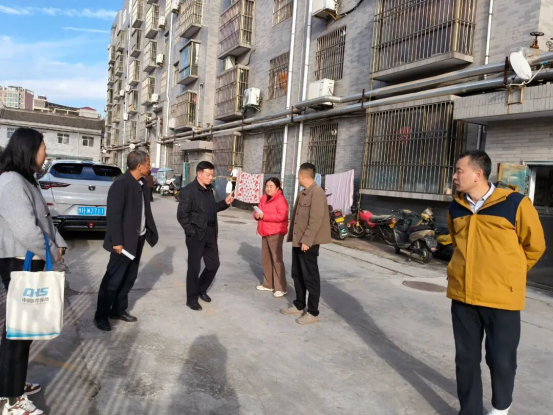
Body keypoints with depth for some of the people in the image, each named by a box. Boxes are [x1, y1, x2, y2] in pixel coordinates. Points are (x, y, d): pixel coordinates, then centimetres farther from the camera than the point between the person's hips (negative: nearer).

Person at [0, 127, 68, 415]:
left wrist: (59, 244, 2)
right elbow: (26, 229, -27)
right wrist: (51, 251, -12)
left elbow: (44, 218, 15)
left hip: (31, 262, 10)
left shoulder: (25, 180, 13)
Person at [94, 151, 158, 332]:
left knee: (130, 277, 16)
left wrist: (150, 232, 5)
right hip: (124, 240, -8)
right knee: (113, 279, 2)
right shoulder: (121, 184, -18)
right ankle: (101, 315, 16)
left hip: (138, 238, 8)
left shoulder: (142, 183, 7)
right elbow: (114, 215, -20)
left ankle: (118, 309, 30)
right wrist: (117, 241, -20)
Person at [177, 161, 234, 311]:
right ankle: (192, 299, 17)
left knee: (214, 264, 12)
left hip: (211, 233, 7)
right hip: (196, 234, -7)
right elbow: (182, 215, -14)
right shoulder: (188, 191, -12)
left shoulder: (209, 189, 11)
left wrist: (225, 203, 6)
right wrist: (192, 232, -15)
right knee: (194, 267, 3)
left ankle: (201, 289, 34)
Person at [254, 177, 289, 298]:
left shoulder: (281, 200, -11)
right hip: (265, 233, 9)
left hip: (275, 233, -9)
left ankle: (280, 288, -3)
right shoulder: (264, 199, 15)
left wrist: (264, 216, -20)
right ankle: (268, 284, 25)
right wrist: (257, 215, -2)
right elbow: (259, 211, 23)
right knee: (266, 259, 13)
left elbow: (281, 216, -22)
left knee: (277, 260, -8)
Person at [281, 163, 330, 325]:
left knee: (310, 277, 0)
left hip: (309, 242, -10)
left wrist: (307, 240, -23)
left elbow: (316, 220, -21)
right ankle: (299, 306, 31)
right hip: (298, 241, 10)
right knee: (297, 274, 17)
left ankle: (313, 313, 10)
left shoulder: (317, 192, -15)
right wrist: (292, 236, 17)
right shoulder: (302, 193, 15)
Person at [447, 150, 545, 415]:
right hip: (463, 295, 4)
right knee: (466, 358, 12)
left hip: (501, 296, -4)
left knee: (501, 359, 9)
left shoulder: (515, 204, -11)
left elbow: (535, 245, 2)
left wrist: (509, 274, 11)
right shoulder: (455, 208, 4)